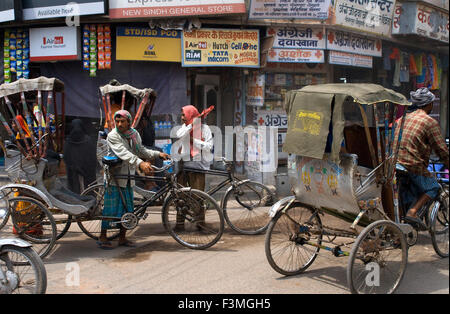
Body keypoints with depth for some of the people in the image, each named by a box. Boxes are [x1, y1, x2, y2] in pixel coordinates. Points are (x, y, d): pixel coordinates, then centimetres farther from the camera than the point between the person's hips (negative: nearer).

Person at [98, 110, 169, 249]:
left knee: (127, 207, 8)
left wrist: (158, 154, 1)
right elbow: (124, 154, -31)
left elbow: (141, 151, 15)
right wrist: (141, 163, -45)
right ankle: (102, 237, 8)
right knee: (111, 207, -4)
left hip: (128, 177, 6)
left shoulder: (134, 134, 6)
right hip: (114, 176, -6)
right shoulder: (112, 136, -16)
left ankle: (122, 238, 19)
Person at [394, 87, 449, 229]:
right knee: (432, 188, 13)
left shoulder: (404, 117, 17)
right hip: (413, 164, -7)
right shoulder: (430, 122, -4)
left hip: (394, 162, 7)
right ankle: (412, 212, -2)